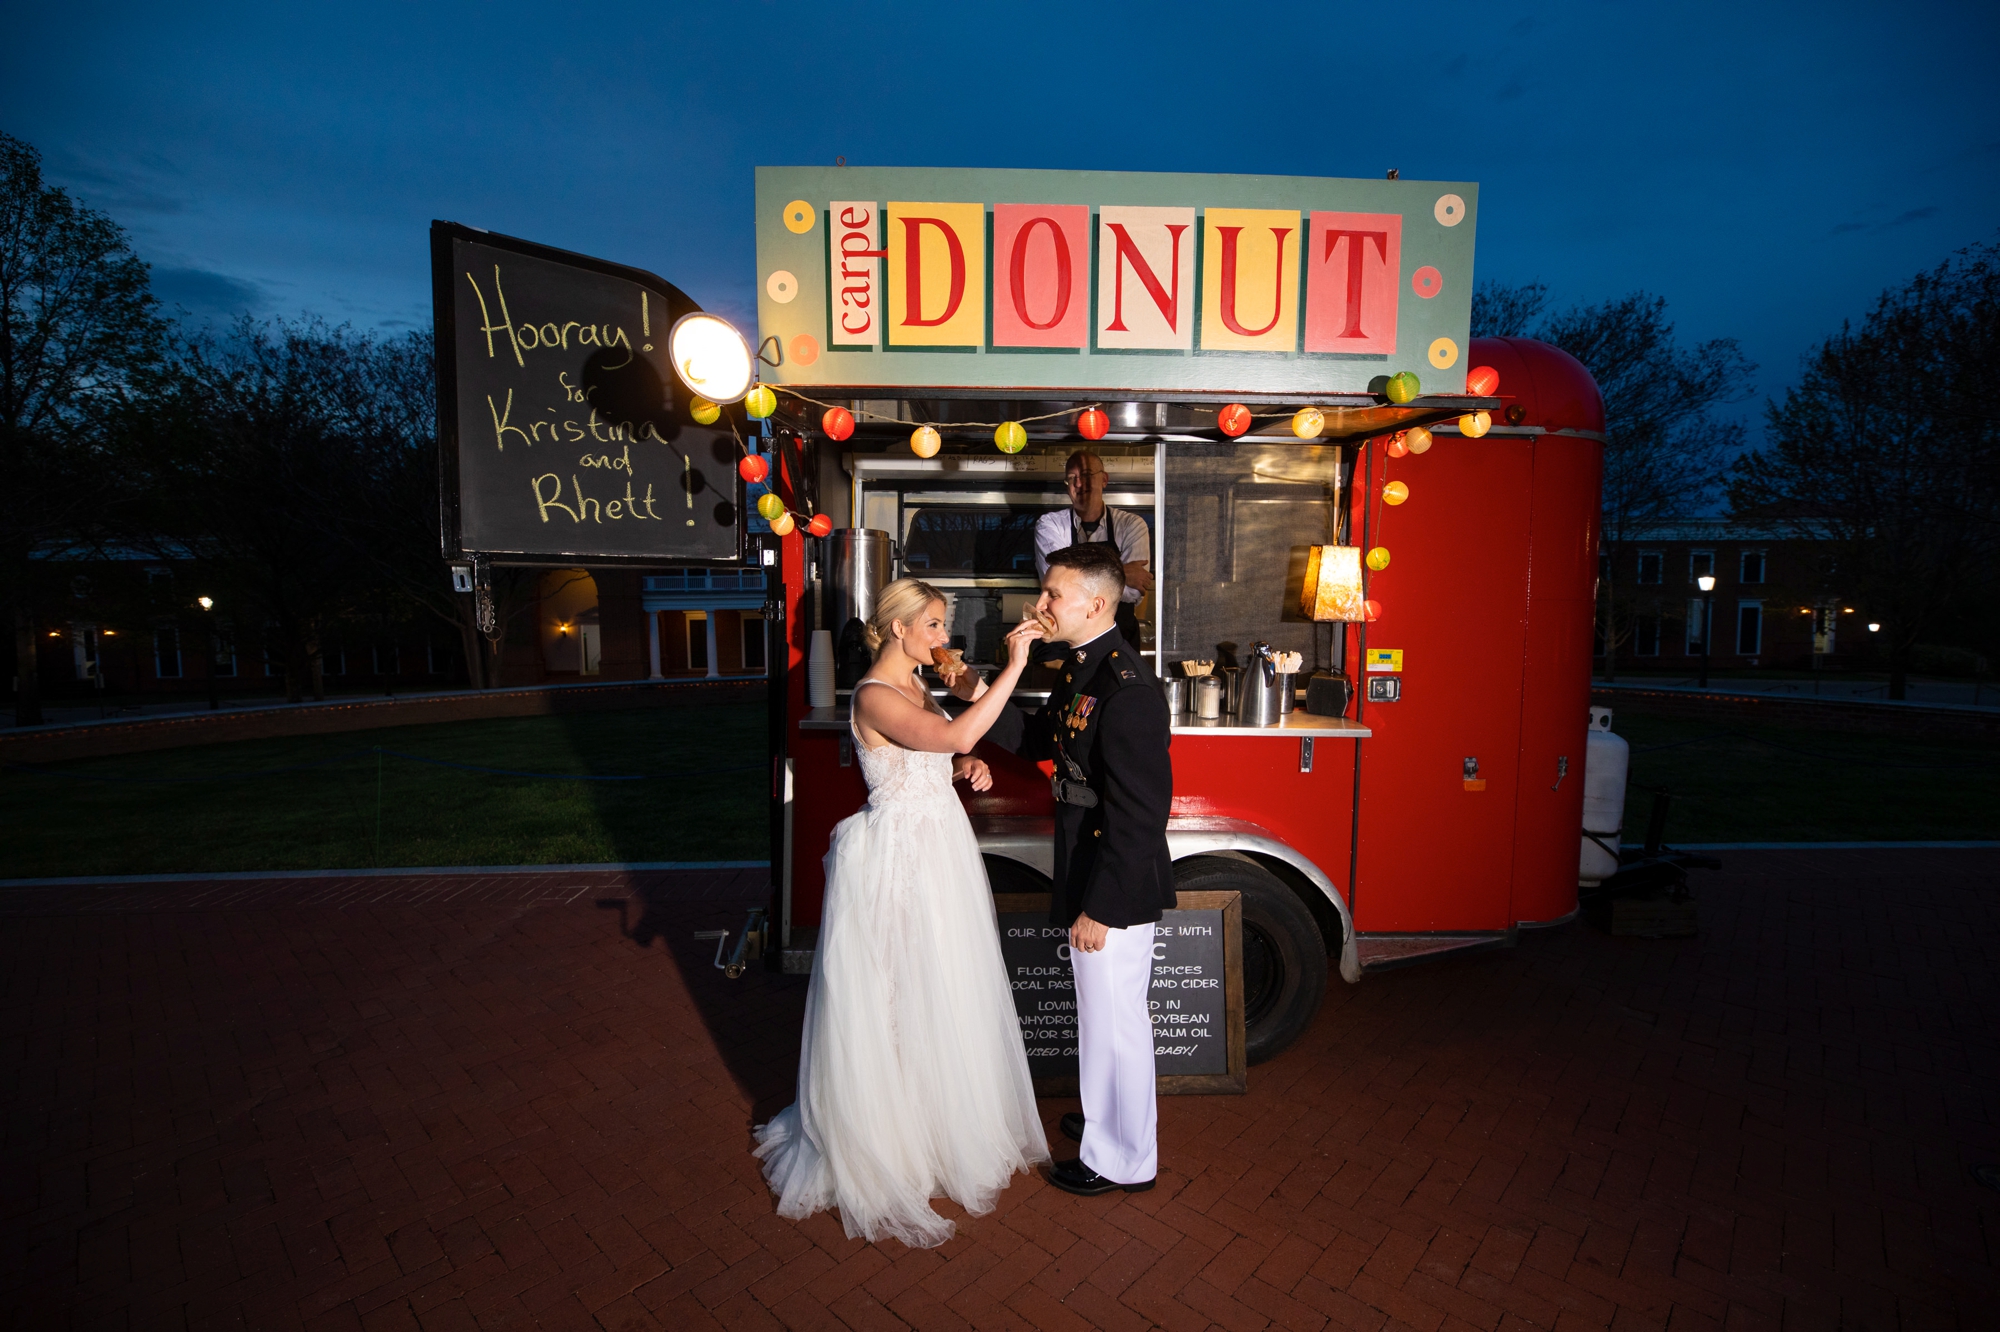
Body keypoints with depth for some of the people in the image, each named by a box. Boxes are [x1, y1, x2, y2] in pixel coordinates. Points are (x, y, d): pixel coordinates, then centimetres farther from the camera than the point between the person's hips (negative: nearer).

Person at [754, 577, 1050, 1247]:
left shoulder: (918, 685, 8)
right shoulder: (874, 696, -21)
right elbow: (956, 735, -35)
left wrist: (970, 767, -3)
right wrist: (1014, 665, -33)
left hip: (941, 843, 9)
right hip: (899, 853, -9)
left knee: (942, 991, 20)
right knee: (897, 998, 7)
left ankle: (943, 1122, 42)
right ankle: (885, 1141, 29)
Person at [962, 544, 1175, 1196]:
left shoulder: (1127, 689, -26)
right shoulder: (1082, 666, 4)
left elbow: (1139, 816, -26)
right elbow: (1042, 741, 13)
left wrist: (1100, 907, -22)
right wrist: (979, 697, 1)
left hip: (1117, 884, -9)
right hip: (1088, 867, 9)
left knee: (1115, 1018, 10)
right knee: (1103, 1011, 26)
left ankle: (1123, 1160, 34)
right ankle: (1107, 1117, 49)